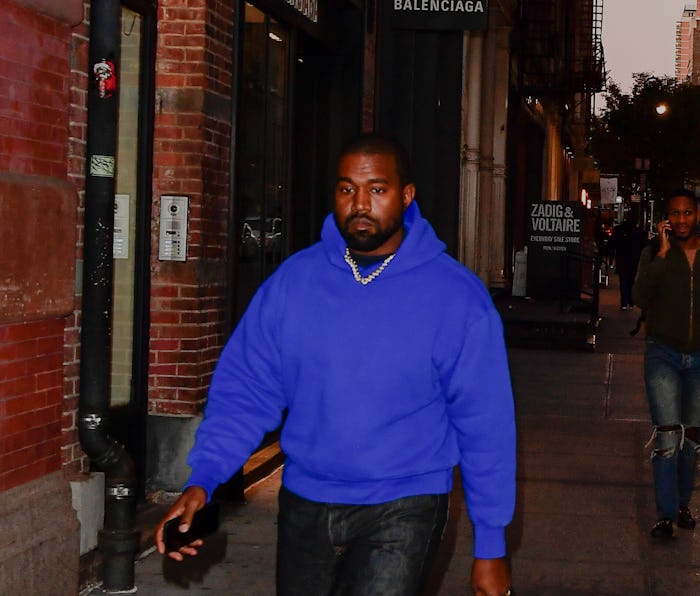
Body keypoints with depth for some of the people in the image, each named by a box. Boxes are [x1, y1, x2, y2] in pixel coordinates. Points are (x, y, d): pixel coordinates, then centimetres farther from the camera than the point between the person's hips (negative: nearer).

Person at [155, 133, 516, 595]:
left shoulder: (456, 295, -10)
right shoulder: (294, 280, -2)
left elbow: (485, 423, -7)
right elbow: (246, 389, -1)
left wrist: (491, 545, -5)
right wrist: (203, 480, -15)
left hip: (402, 510, -3)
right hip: (304, 505, 4)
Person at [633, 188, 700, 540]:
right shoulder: (656, 252, -5)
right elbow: (641, 298, -20)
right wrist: (662, 253, -23)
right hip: (663, 354, -3)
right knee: (667, 437, -11)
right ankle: (666, 514, -6)